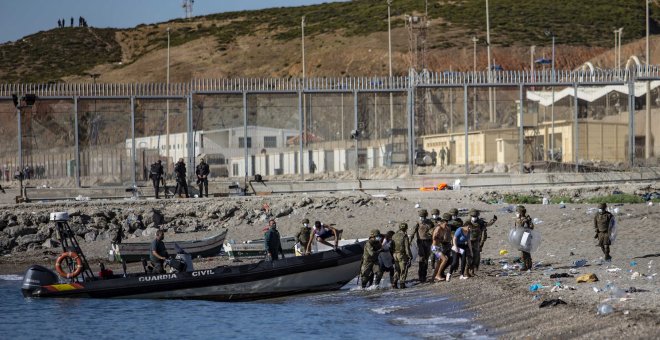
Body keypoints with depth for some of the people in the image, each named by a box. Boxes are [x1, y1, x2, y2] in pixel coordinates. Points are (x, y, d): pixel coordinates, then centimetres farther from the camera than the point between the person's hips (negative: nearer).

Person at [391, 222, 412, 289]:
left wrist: (392, 255, 18)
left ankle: (395, 283, 8)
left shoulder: (394, 236, 8)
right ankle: (402, 283, -2)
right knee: (403, 270, 1)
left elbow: (391, 247, 12)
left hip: (395, 255, 6)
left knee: (396, 270, 14)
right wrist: (410, 256, -9)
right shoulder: (404, 236, -12)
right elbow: (407, 247, -14)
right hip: (402, 255, -6)